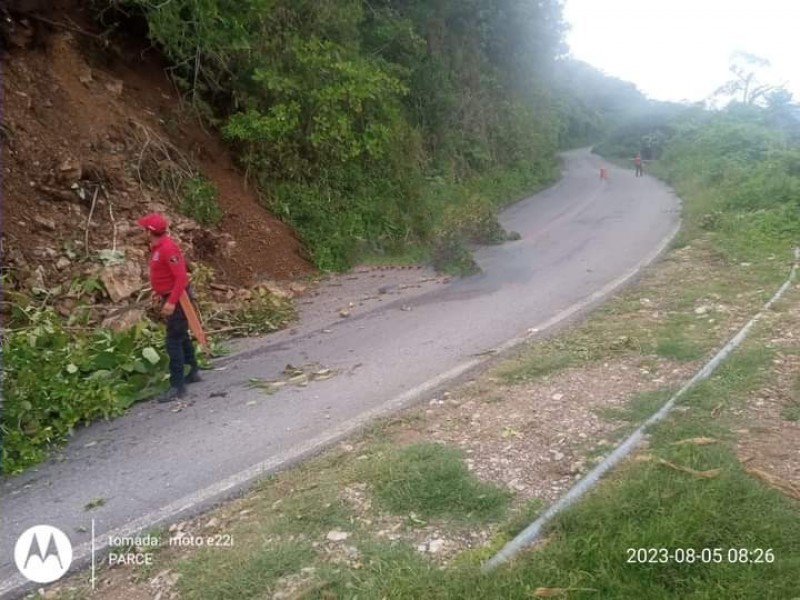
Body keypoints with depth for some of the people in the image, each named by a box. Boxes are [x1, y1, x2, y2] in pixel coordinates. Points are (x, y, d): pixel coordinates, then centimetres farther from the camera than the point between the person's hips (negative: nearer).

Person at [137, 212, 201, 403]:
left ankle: (177, 387, -5)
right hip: (171, 296, 10)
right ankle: (193, 371, 37)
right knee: (181, 337, 21)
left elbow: (181, 276, -27)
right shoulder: (158, 247, 8)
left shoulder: (168, 248, -22)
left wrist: (172, 302, -30)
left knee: (173, 342, -9)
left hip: (177, 299, -10)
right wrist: (160, 290, 19)